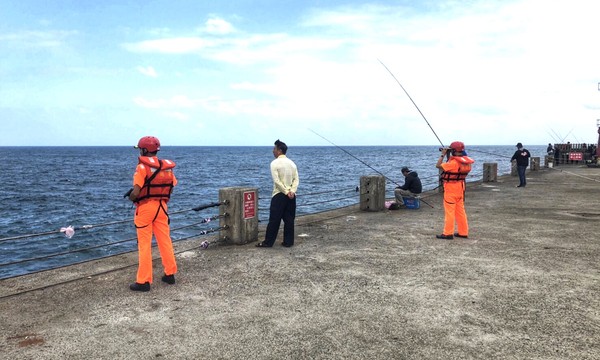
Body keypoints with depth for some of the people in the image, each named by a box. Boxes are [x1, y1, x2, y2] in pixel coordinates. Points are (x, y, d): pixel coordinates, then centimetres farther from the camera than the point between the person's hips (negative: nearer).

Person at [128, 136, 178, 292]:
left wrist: (130, 197, 2)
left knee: (144, 244, 1)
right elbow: (171, 189, 8)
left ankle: (144, 281, 5)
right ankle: (170, 274, 23)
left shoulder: (142, 167, -14)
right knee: (165, 240, 15)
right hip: (161, 207, 5)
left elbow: (136, 193, -18)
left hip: (145, 207, -5)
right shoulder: (168, 167, 4)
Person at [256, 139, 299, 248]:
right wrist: (292, 191, -7)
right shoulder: (292, 163, 9)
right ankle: (288, 242, 12)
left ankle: (268, 242, 6)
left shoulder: (275, 163, -9)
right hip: (291, 195, 5)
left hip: (279, 195, -5)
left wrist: (286, 192, -11)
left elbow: (277, 181, -15)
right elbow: (296, 179, 2)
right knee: (289, 219, 9)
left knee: (274, 220, 0)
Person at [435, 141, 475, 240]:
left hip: (451, 188, -8)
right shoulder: (465, 162, 3)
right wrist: (448, 156, 12)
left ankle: (448, 233, 1)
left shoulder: (453, 162, -23)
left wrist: (443, 155, -10)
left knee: (449, 211, -2)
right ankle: (463, 232, 20)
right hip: (460, 187, 8)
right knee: (460, 210, 14)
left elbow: (438, 165, -20)